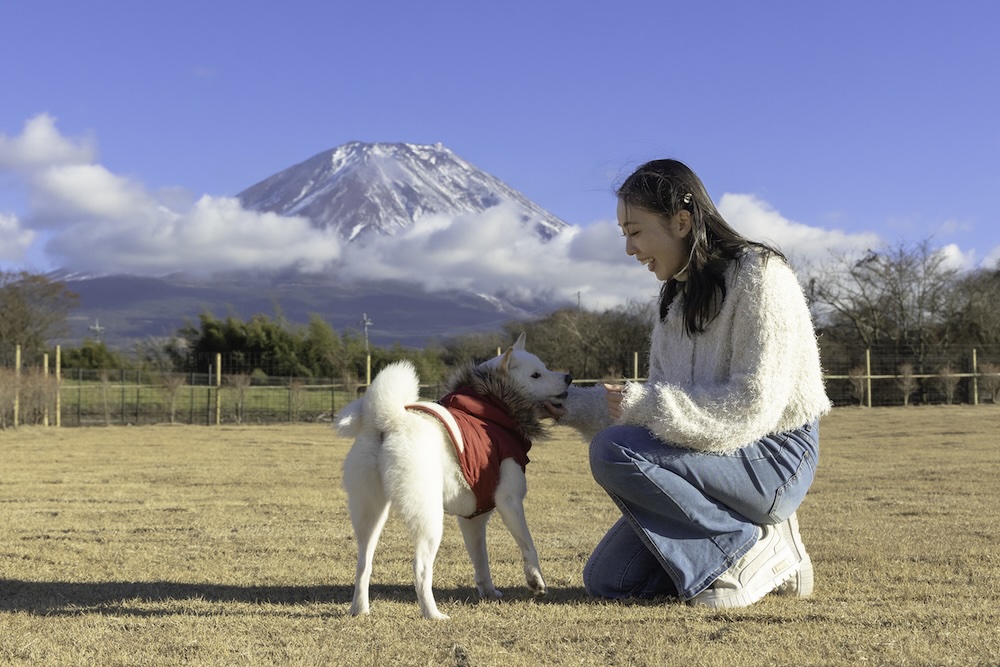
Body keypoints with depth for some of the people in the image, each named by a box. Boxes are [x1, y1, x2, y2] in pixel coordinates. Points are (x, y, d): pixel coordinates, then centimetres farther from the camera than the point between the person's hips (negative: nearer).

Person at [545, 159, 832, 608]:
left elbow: (754, 406, -23)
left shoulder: (759, 275, -14)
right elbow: (664, 401, 10)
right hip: (724, 455, 8)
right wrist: (575, 406, 2)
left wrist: (646, 405, -23)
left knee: (613, 452, -26)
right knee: (606, 580, 2)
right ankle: (751, 551, 10)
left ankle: (754, 546, -13)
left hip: (774, 458, -8)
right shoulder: (679, 296, 11)